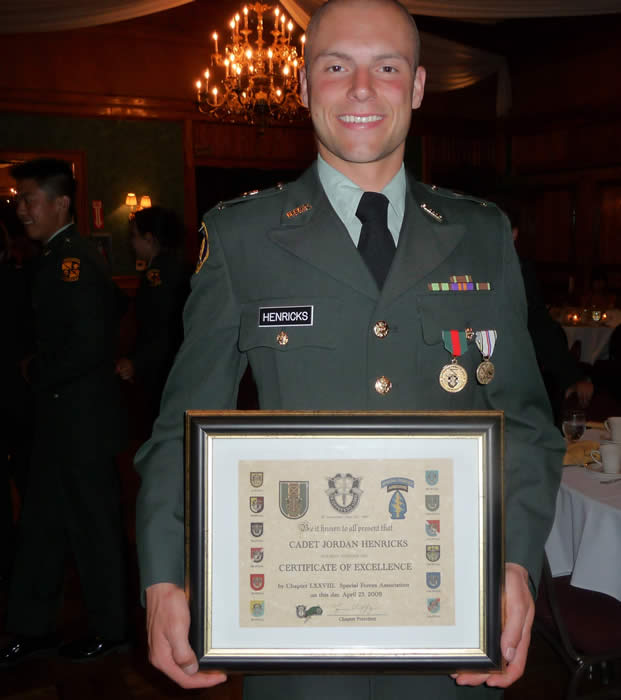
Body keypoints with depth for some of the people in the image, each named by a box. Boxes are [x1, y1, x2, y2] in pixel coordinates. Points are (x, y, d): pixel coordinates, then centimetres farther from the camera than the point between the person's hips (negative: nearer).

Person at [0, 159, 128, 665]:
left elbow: (88, 345, -25)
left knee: (94, 525, 6)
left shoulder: (73, 261, -19)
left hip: (81, 418, -10)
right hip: (62, 416, 10)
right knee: (41, 523, 17)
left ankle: (111, 628, 24)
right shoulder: (57, 257, 11)